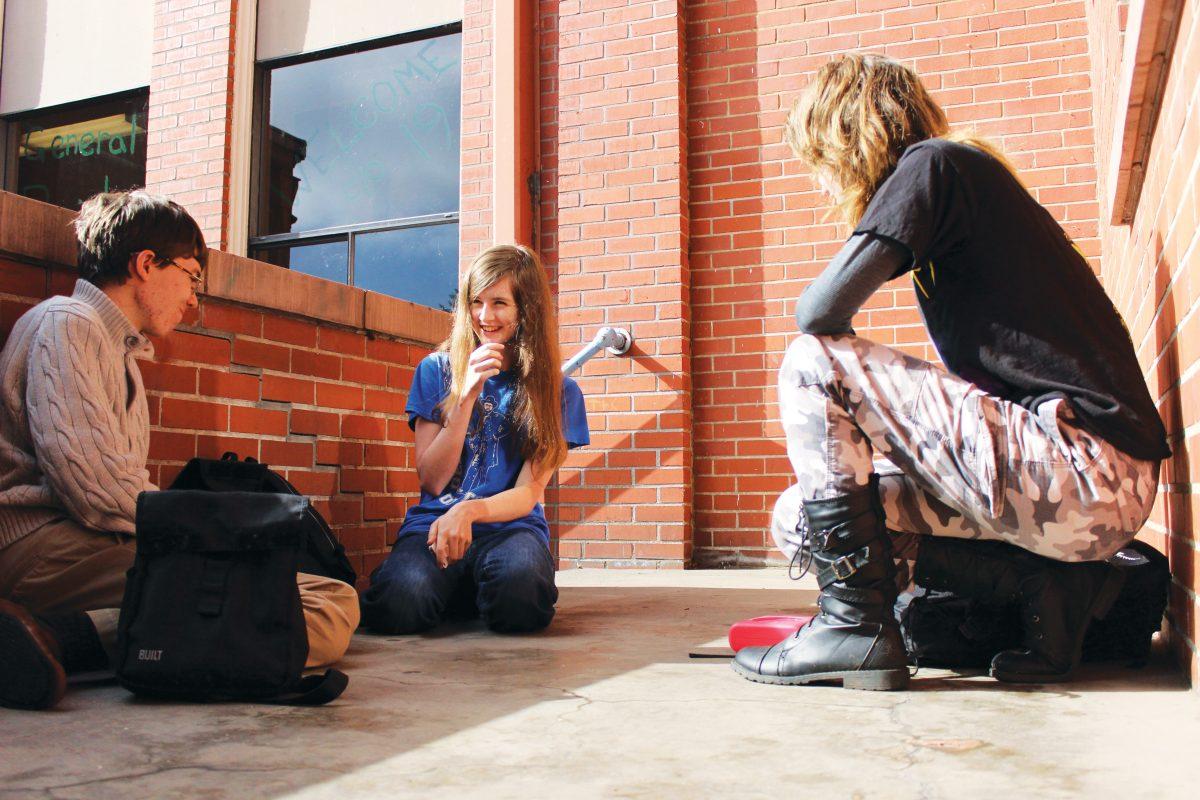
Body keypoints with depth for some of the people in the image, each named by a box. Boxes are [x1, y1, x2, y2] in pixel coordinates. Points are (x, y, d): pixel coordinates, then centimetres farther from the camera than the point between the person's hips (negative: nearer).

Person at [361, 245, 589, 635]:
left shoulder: (558, 392, 5)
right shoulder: (437, 370, 7)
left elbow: (528, 494, -2)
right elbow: (433, 481, 1)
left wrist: (468, 511, -24)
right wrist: (467, 395, -11)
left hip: (510, 525, 0)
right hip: (434, 521, 0)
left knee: (520, 598, -36)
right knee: (398, 606, -34)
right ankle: (456, 587, 1)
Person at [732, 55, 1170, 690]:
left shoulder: (933, 163, -5)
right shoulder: (966, 175, 23)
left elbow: (818, 310, -15)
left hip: (1085, 465, -10)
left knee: (814, 364, -11)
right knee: (803, 516, 9)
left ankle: (854, 625, -9)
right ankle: (1045, 583, 2)